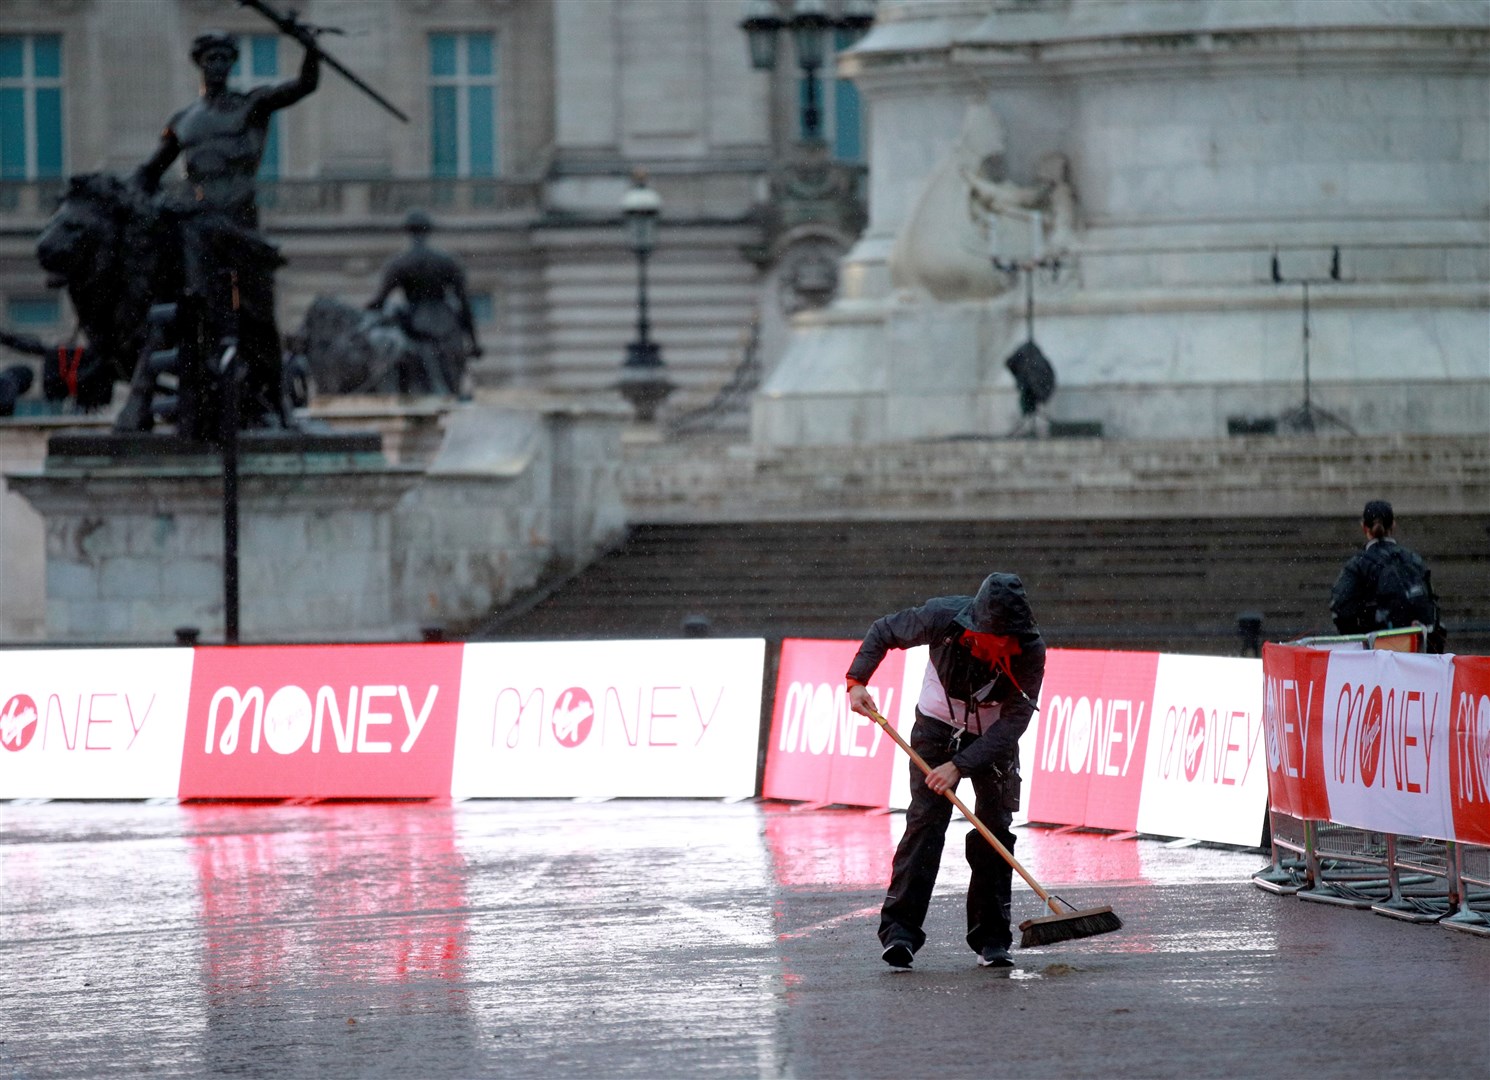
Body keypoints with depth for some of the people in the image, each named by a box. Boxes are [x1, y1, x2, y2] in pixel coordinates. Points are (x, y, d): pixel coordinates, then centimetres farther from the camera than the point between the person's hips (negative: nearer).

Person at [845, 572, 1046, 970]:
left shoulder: (1030, 650, -28)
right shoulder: (943, 617, -28)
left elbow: (1014, 720, -28)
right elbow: (883, 631, -10)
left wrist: (960, 765, -33)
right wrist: (857, 680, -21)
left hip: (993, 739, 1)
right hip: (937, 727, -1)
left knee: (995, 828, -4)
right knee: (925, 820, -14)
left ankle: (991, 938, 4)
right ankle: (899, 929, -16)